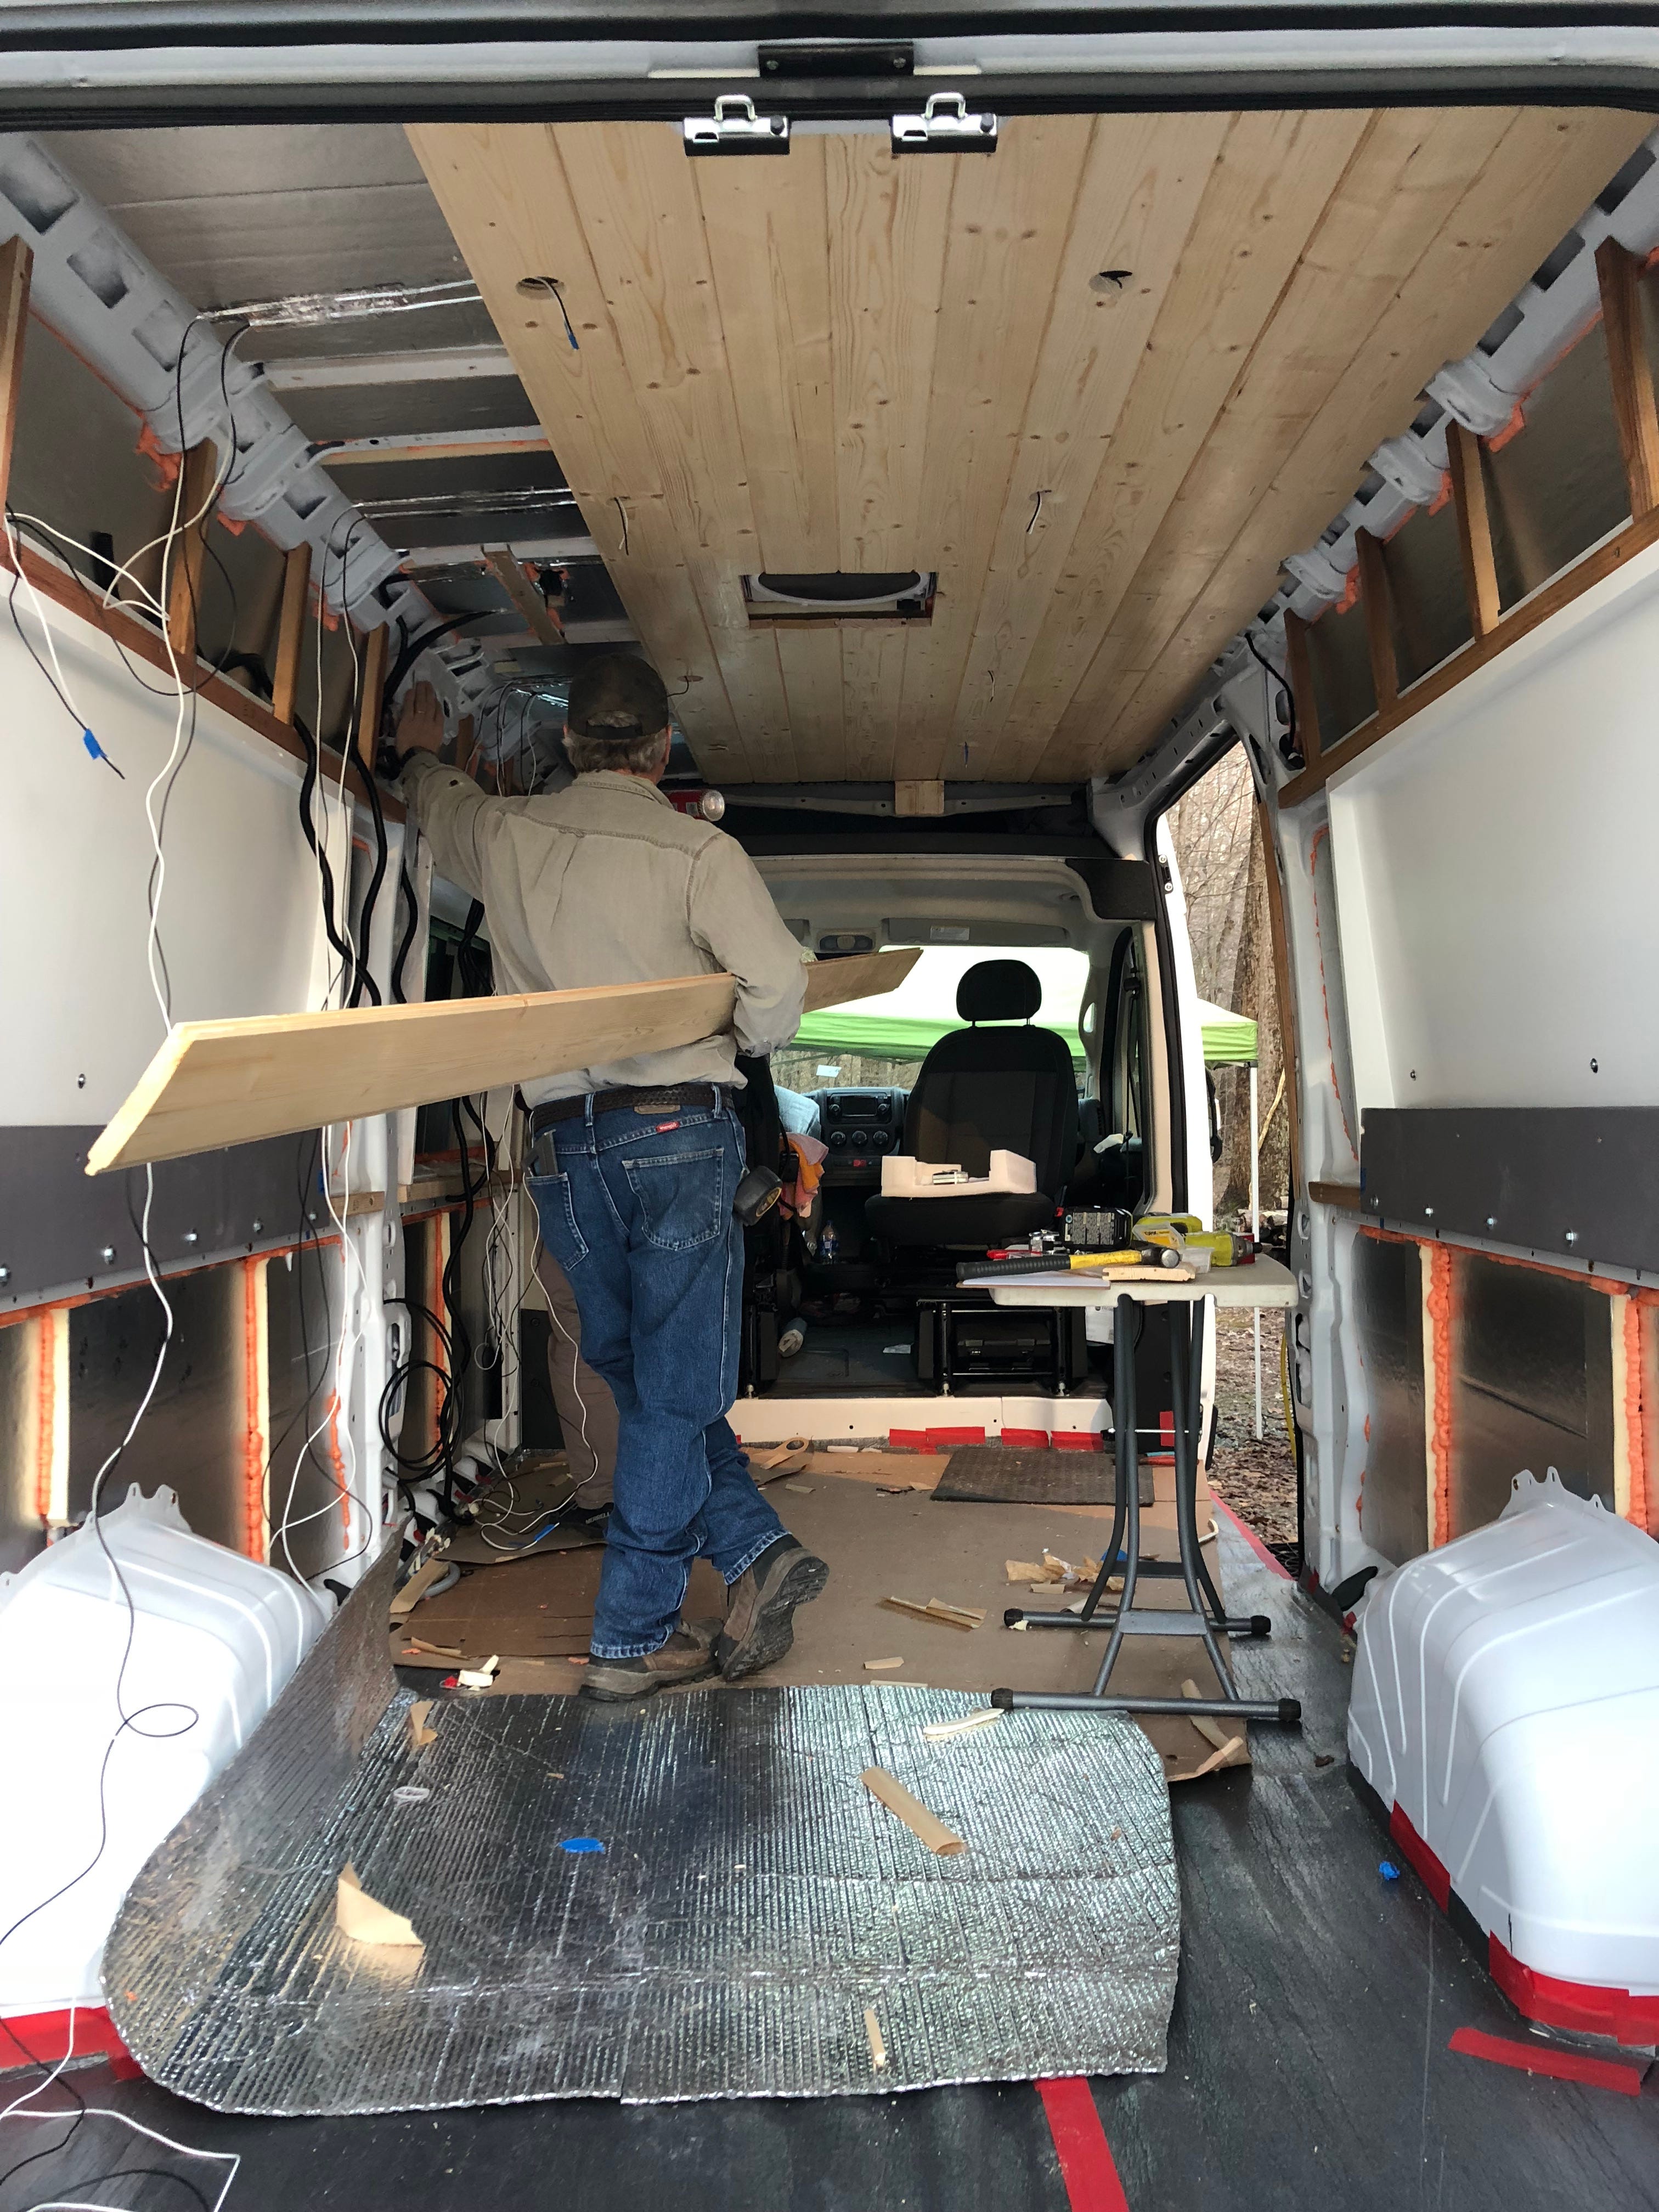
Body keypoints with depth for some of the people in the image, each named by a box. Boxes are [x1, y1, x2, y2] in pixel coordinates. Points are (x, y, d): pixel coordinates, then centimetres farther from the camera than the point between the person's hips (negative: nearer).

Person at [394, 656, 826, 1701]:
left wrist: (424, 754, 54)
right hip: (679, 1133, -4)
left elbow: (444, 808, 31)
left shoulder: (507, 833, 8)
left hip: (563, 1144, 4)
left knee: (645, 1381, 17)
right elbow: (780, 986, -14)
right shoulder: (700, 850, -5)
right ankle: (631, 1640, 12)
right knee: (675, 1392, 5)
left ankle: (756, 1548, 14)